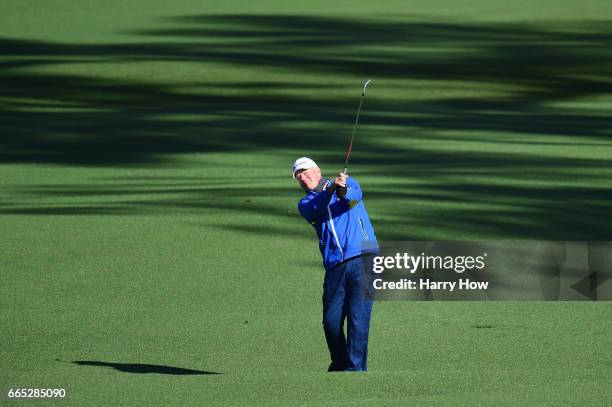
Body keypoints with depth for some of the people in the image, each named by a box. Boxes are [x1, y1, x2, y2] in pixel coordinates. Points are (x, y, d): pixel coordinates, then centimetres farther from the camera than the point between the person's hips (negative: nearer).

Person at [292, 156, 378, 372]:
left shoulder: (348, 183, 11)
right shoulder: (306, 203, 15)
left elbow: (355, 195, -13)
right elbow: (315, 208, -10)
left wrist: (344, 192, -37)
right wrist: (332, 188, -28)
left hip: (363, 259, -3)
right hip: (335, 267, 3)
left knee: (358, 317, -13)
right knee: (331, 320, -1)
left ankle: (356, 368, -11)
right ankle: (340, 364, 19)